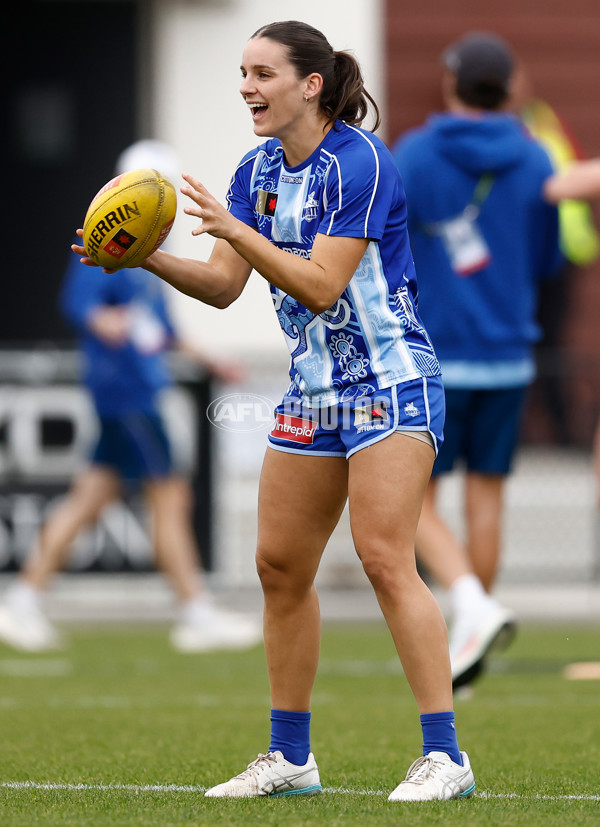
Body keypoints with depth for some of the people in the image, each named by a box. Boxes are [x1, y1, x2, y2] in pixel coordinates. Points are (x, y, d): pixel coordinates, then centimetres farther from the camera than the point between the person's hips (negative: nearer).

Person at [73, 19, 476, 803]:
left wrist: (233, 229, -28)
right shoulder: (258, 170, 7)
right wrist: (148, 257, -11)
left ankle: (445, 757, -14)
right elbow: (223, 284, 5)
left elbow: (322, 285, -22)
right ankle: (290, 759, 16)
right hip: (314, 390, 8)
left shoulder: (360, 162, -17)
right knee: (280, 564, 6)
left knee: (385, 560, -16)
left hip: (390, 382, -8)